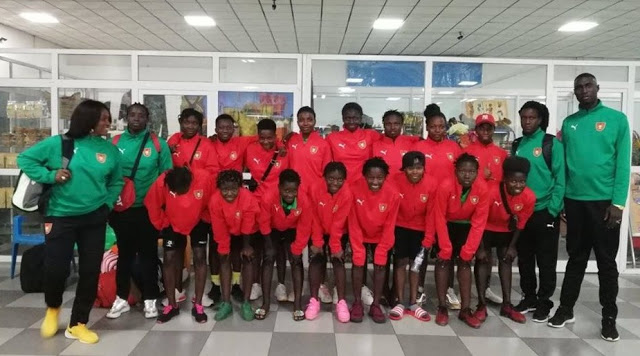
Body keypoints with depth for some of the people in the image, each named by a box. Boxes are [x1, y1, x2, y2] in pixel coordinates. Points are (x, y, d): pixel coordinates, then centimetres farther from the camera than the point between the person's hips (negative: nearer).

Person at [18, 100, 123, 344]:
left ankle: (77, 325, 21)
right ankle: (53, 309, 33)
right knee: (55, 269, -2)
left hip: (95, 219, 3)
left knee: (90, 271, 5)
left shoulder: (110, 150, 2)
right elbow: (25, 159, 1)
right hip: (61, 217, -2)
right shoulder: (60, 143, -5)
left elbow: (116, 182, 12)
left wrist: (107, 204, 0)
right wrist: (50, 176, -12)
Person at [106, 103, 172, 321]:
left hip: (148, 208, -2)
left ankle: (149, 300, 17)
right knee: (124, 253, 12)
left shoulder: (158, 144, -1)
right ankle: (121, 299, 24)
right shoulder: (115, 142, 4)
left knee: (148, 254, 7)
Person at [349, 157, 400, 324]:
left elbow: (389, 226, -14)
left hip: (381, 237, 1)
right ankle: (357, 303, 4)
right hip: (360, 236, 0)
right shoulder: (355, 189, -27)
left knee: (380, 265, -5)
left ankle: (376, 305, 6)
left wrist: (381, 250, -14)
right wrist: (358, 249, -18)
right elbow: (353, 223, -18)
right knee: (358, 263, -9)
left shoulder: (393, 194, -24)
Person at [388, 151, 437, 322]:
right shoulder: (395, 181, -21)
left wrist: (429, 237, -9)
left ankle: (413, 303, 18)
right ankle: (400, 303, 9)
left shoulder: (432, 184, -18)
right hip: (400, 226, -1)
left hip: (420, 228, 2)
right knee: (400, 261, -1)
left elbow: (431, 213, -10)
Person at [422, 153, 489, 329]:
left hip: (466, 226, 2)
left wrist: (468, 250, -19)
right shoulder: (445, 187, -31)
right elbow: (440, 219, -22)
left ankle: (465, 309, 1)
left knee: (465, 261, -5)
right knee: (444, 259, -10)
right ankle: (442, 307, -3)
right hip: (446, 225, -2)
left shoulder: (483, 189, -25)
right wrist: (445, 248, -20)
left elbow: (479, 222, -18)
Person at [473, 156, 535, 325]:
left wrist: (512, 246, -1)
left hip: (507, 230, 4)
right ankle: (482, 305, -6)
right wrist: (481, 247, -19)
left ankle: (507, 305, 14)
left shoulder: (529, 197, -25)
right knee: (483, 260, -10)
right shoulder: (492, 192, -37)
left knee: (506, 260, 7)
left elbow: (520, 224, -7)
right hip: (487, 228, -4)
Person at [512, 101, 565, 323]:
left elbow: (560, 179, -9)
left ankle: (544, 303, 18)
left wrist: (552, 210, -14)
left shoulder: (552, 144, -5)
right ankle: (529, 298, 27)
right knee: (524, 259, 13)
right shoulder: (517, 145, 9)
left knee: (546, 261, 5)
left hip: (544, 212, -4)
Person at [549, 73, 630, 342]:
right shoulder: (568, 123, 8)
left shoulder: (616, 119, -2)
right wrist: (559, 198, 1)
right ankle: (565, 309, 23)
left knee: (606, 261, 7)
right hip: (574, 200, 3)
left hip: (605, 201, -3)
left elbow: (622, 164, -6)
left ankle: (609, 317, 19)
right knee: (576, 258, 13)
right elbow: (563, 163, 7)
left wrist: (618, 203, -12)